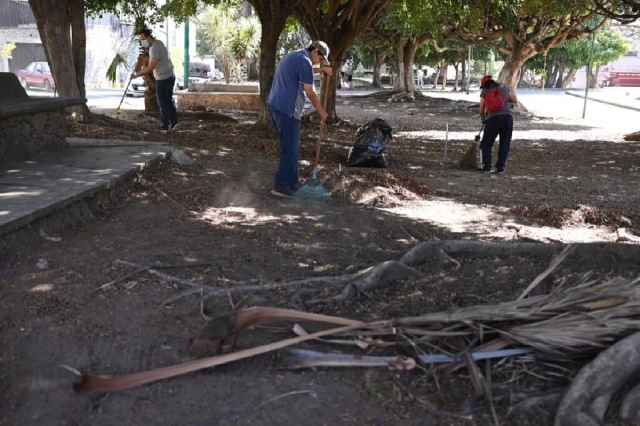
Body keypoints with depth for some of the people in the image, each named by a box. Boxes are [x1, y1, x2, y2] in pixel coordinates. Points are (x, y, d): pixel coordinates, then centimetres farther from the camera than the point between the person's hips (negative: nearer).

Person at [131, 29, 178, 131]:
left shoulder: (154, 48, -22)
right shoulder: (158, 42, 8)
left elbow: (151, 67, -28)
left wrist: (137, 74, -24)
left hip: (163, 79, -9)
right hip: (170, 76, 9)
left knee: (162, 103, 1)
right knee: (169, 100, 18)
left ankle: (166, 125, 6)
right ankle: (174, 121, 23)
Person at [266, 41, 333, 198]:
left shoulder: (293, 56, 20)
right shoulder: (304, 60, -11)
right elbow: (310, 92, -12)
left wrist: (321, 69, 41)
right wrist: (321, 112, -1)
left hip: (275, 106, 10)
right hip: (287, 110, -10)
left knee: (289, 147, 16)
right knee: (290, 150, -4)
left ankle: (291, 184, 20)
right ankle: (281, 186, -3)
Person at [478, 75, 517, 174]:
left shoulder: (484, 91, 10)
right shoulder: (503, 87, 18)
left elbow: (482, 110, 10)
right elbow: (515, 100, 23)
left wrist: (483, 118, 29)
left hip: (494, 118, -3)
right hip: (508, 117, 3)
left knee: (486, 143, 10)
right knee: (505, 144, 11)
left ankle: (486, 167, 2)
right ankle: (500, 168, 7)